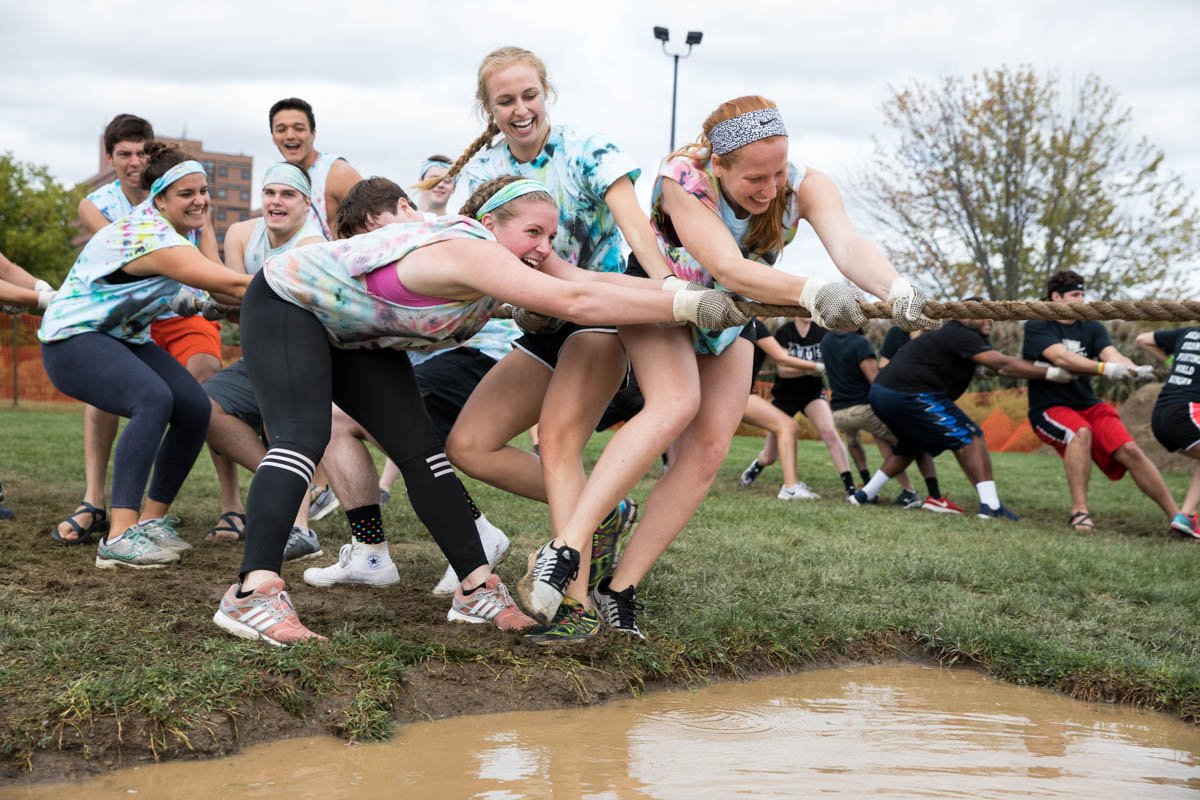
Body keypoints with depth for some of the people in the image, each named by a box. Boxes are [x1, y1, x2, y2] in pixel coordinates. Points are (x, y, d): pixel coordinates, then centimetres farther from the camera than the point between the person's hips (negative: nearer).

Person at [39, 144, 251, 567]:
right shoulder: (153, 238, -26)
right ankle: (119, 538, -37)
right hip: (73, 340, -9)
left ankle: (152, 520, 5)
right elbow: (232, 285, -30)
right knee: (154, 399, -33)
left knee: (195, 408, -9)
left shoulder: (170, 228, 4)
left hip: (124, 337, 9)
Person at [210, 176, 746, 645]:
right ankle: (253, 591, -37)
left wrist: (684, 289, -30)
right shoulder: (471, 252, -37)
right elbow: (575, 302, -44)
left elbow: (586, 280, -20)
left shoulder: (505, 249, -9)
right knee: (303, 435, -27)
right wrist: (687, 306, -44)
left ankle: (477, 589, -2)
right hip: (286, 305, -8)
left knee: (419, 448, -2)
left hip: (355, 331, 9)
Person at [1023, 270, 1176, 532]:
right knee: (1081, 432, -35)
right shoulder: (1037, 327, -6)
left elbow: (1112, 354, -11)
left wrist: (1136, 370, -35)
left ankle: (1177, 516, -7)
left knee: (1130, 450, -14)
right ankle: (1079, 511, -28)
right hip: (1049, 409, -4)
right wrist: (1104, 368, -40)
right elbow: (1060, 357, -25)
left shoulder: (1091, 328, 8)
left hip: (1088, 405, 5)